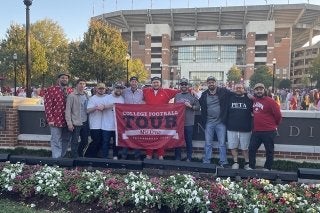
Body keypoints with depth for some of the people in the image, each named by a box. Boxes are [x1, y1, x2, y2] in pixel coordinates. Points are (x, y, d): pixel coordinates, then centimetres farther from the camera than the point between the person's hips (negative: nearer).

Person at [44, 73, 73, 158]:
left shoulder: (70, 91, 11)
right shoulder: (51, 90, -3)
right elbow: (47, 106, -7)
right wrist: (50, 119, -13)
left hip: (68, 121, 5)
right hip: (56, 121, -5)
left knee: (66, 140, 14)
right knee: (56, 142, 0)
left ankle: (61, 157, 29)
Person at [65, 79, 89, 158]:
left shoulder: (87, 96, 9)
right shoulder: (72, 96, -7)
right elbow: (68, 110, -8)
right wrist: (69, 123, -13)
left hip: (85, 122, 6)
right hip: (76, 123, -5)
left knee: (85, 141, 15)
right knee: (75, 142, 3)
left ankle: (79, 154, 36)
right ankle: (74, 157, 16)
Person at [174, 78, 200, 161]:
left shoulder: (192, 96, 2)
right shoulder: (177, 96, 11)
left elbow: (198, 107, -1)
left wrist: (190, 106, -16)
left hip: (189, 123, -3)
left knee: (188, 141, 4)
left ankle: (189, 158, 16)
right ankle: (177, 158, 19)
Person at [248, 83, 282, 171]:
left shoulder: (270, 101, -12)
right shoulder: (254, 100, 7)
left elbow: (278, 115, -8)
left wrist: (274, 125, 5)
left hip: (268, 132, -6)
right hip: (256, 131, 6)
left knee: (269, 151, 8)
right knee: (251, 149, 9)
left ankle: (267, 168, 21)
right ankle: (251, 167, 21)